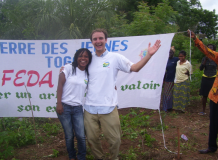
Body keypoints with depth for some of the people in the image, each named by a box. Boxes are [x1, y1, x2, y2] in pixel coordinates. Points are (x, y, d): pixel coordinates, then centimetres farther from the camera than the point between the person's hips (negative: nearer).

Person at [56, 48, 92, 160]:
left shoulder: (88, 74, 9)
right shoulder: (69, 68, -2)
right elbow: (60, 85, -7)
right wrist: (59, 103, -15)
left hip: (78, 108, 3)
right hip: (64, 107, -2)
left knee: (81, 136, -1)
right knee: (69, 136, 6)